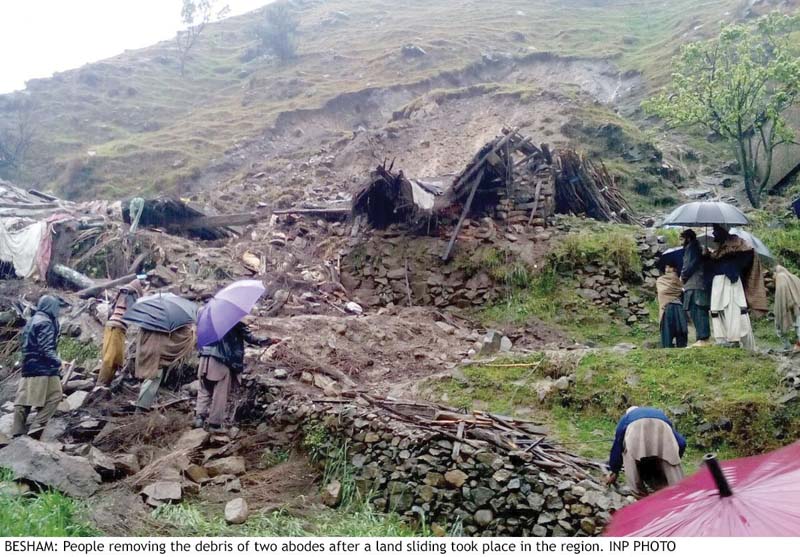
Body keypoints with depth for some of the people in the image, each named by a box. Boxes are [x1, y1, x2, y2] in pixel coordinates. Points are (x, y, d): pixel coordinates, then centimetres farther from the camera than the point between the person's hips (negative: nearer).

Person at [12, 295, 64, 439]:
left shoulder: (30, 322, 19)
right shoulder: (45, 322, -11)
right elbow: (46, 349, -19)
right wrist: (58, 362, -10)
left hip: (28, 368, 10)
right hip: (42, 368, -10)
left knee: (23, 400, 7)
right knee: (55, 396, -4)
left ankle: (17, 433, 7)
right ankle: (36, 427, -10)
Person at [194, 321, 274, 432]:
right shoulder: (236, 323, -1)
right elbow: (249, 337, 0)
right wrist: (268, 341, 7)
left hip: (206, 359, 5)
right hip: (223, 362, -5)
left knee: (204, 390, 17)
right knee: (220, 394, 3)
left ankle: (200, 416, 7)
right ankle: (215, 423, 4)